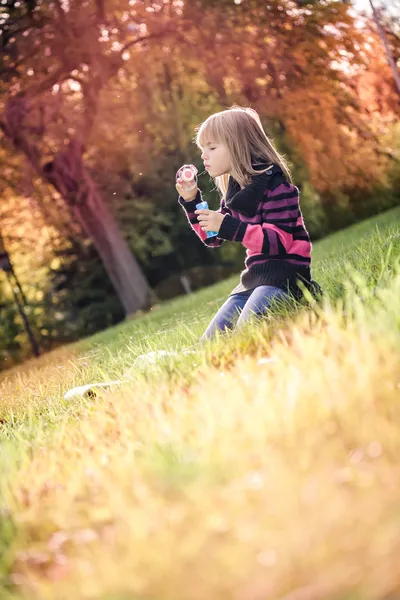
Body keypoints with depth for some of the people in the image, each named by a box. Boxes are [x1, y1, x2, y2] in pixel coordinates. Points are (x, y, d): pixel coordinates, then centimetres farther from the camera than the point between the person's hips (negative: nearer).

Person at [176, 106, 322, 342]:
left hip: (284, 273, -8)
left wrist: (228, 226, -26)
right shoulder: (234, 191, 11)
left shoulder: (274, 183, -13)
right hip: (255, 276, 8)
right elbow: (213, 239, 18)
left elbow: (279, 241, -21)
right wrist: (191, 202, 5)